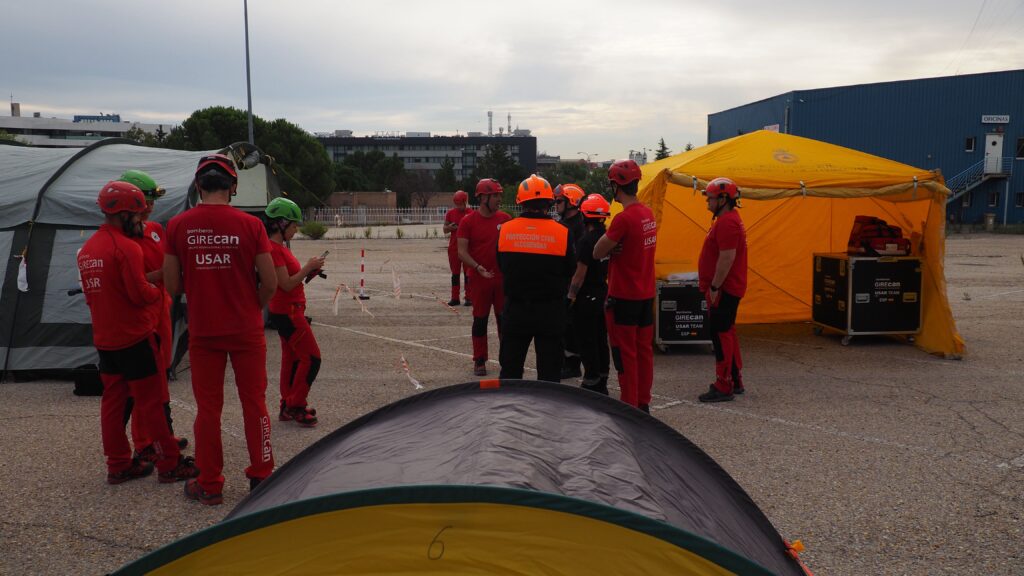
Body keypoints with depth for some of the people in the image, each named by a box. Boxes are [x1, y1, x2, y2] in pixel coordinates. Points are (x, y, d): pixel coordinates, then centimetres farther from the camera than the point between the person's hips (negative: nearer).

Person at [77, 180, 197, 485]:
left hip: (104, 340, 8)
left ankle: (118, 465, 18)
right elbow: (141, 294, -19)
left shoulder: (87, 249, 11)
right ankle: (170, 464, 7)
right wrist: (159, 290, 1)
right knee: (152, 402, -1)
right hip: (135, 338, -8)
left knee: (113, 400, 12)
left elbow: (91, 294, 16)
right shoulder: (126, 247, -17)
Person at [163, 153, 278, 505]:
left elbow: (172, 286, -2)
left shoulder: (178, 226, -5)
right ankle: (261, 477, 19)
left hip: (202, 332, 1)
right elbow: (270, 283, -6)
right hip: (246, 331, -1)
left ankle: (209, 486, 19)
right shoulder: (250, 225, -9)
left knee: (207, 407, 11)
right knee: (254, 403, 11)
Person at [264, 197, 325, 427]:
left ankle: (288, 407, 23)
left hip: (287, 311, 10)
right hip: (288, 312, -10)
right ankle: (296, 406, 4)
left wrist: (308, 271, 3)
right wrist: (308, 268, -15)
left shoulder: (279, 247, 13)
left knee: (292, 358, 15)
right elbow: (286, 284, -22)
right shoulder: (273, 249, -19)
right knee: (311, 357, -5)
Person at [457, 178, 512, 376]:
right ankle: (479, 361, 15)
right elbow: (462, 251, -9)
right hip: (480, 279, -3)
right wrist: (478, 267, -22)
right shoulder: (469, 221, -6)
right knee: (480, 319, 5)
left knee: (504, 319, 8)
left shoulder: (505, 219, 3)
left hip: (503, 279, 3)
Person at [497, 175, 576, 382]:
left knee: (510, 369, 14)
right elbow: (570, 271, 0)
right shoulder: (562, 233, -12)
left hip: (515, 308, 2)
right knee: (549, 371, 10)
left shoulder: (504, 230, -7)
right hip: (550, 310, -1)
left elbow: (501, 267, 5)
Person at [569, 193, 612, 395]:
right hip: (603, 294, 8)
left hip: (586, 297, -8)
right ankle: (602, 384, 24)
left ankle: (591, 383, 3)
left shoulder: (586, 241, -19)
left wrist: (571, 296, -13)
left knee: (587, 342, -1)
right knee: (601, 339, 15)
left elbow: (580, 274, -19)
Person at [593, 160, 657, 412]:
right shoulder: (648, 214, 8)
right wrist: (613, 247, -6)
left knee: (625, 353, 1)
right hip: (646, 295, 8)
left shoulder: (624, 218, -19)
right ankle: (643, 403, 22)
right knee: (644, 350, 13)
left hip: (624, 297, -8)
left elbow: (597, 253, -14)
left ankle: (629, 407, 7)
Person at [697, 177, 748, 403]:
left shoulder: (727, 223, -18)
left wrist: (714, 287, -20)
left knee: (721, 336, -5)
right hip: (728, 289, 11)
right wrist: (713, 286, 21)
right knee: (727, 335, 17)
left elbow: (727, 258, -24)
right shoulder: (728, 219, 17)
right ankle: (735, 382, 26)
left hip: (723, 290, -11)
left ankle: (723, 387, 1)